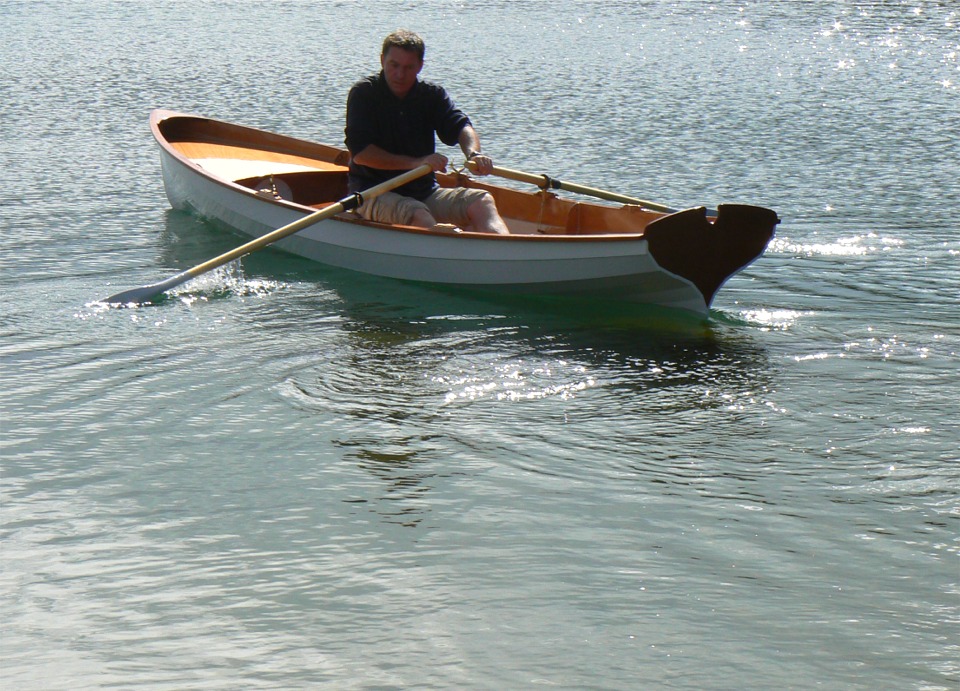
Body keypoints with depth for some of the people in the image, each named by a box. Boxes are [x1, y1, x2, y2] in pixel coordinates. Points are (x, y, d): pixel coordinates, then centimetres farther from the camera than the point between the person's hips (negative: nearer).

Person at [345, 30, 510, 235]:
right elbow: (360, 153, -15)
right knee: (416, 214, -35)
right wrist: (416, 163, -23)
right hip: (374, 193, -4)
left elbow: (460, 126, -7)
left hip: (425, 192, 4)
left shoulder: (432, 95, 10)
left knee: (482, 201, -20)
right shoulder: (364, 93, -3)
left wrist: (474, 154, -31)